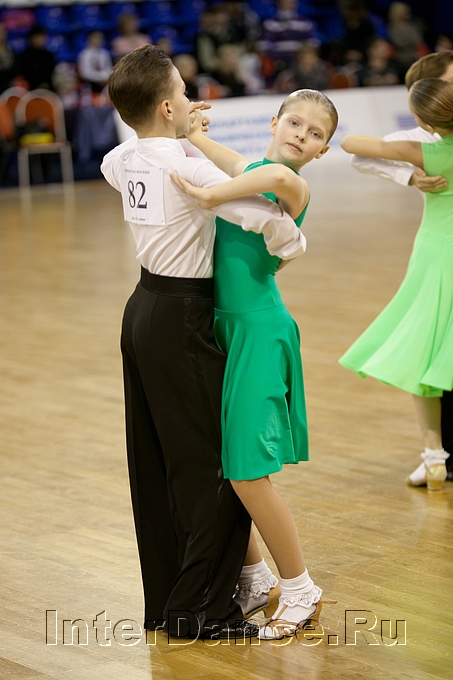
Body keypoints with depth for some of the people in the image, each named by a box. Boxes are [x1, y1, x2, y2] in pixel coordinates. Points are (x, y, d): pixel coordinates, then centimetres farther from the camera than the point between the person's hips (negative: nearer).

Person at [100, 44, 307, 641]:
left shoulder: (124, 159, 4)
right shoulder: (189, 170, -21)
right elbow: (269, 217, -26)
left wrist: (178, 134, 24)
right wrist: (292, 246, -4)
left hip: (143, 307, 9)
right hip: (182, 318, -9)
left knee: (155, 464, 14)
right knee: (215, 463, -2)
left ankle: (163, 602, 22)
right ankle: (201, 609, 0)